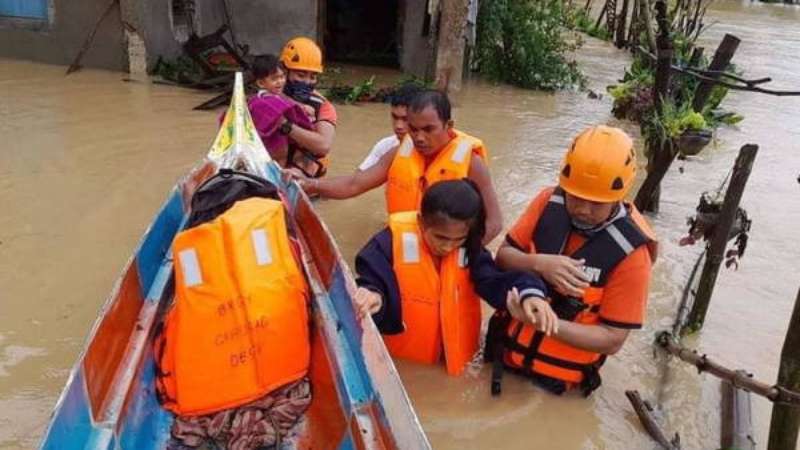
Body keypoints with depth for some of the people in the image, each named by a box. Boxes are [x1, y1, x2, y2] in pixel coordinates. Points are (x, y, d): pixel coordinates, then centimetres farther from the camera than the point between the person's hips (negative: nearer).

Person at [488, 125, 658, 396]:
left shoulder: (630, 250, -23)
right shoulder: (550, 202, -13)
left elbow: (612, 339, -19)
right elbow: (503, 257, -6)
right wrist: (538, 264, -27)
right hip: (508, 352, 4)